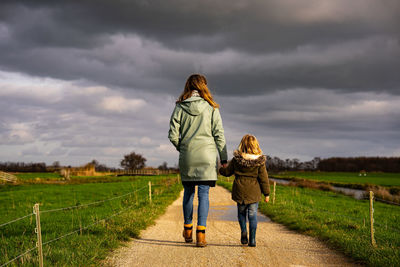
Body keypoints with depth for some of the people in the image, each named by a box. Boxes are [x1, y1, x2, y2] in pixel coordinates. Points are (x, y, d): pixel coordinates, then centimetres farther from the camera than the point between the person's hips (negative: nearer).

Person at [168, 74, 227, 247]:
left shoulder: (179, 107, 0)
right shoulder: (211, 108, -1)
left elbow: (173, 135, -2)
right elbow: (219, 134, -2)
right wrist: (223, 157, 5)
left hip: (187, 156, 1)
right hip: (207, 156, -1)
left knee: (188, 192, 15)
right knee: (203, 193, -1)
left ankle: (187, 230, 25)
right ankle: (201, 234, -7)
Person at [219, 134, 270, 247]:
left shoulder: (236, 159, -4)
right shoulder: (260, 161, -7)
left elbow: (227, 172, 8)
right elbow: (263, 178, -3)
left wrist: (220, 169, 30)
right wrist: (266, 193, 5)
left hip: (240, 191, 1)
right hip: (254, 192, -1)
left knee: (241, 212, 19)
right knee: (252, 214, 5)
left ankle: (243, 231, -2)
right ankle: (252, 239, 1)